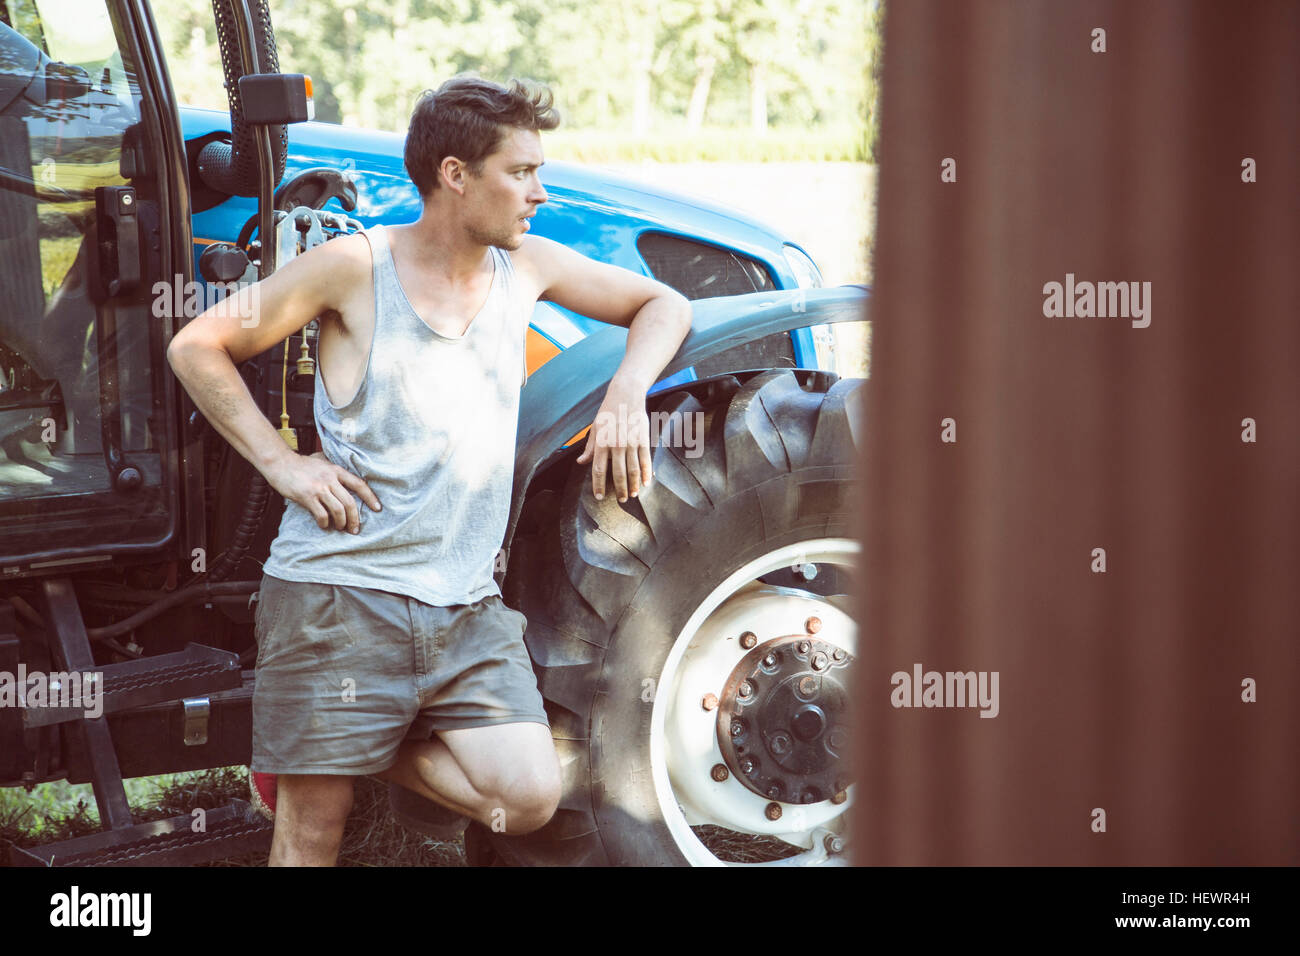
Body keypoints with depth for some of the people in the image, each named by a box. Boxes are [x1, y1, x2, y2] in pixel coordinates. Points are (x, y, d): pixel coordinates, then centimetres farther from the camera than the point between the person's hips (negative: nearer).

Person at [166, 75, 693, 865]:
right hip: (340, 592, -4)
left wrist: (627, 395, 0)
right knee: (312, 831, -5)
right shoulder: (356, 268, -5)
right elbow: (197, 346, -1)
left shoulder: (525, 265, 8)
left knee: (529, 798, -11)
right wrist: (281, 461, -8)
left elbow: (663, 305, 18)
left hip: (467, 605, 4)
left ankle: (368, 750, 11)